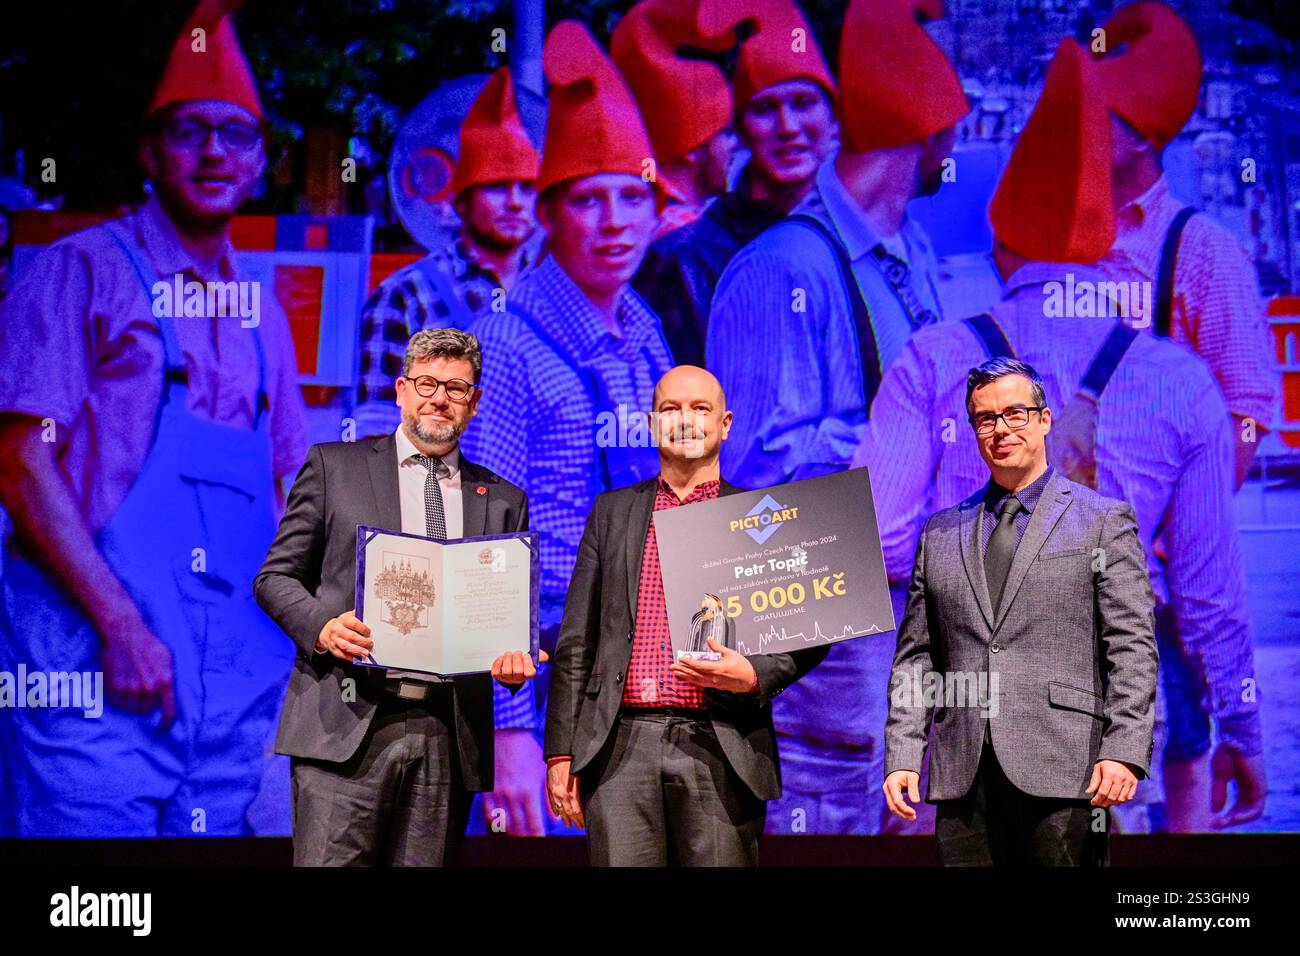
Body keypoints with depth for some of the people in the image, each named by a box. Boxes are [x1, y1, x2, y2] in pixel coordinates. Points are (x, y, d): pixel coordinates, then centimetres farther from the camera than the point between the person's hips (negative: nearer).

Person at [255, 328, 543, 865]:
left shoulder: (503, 502, 16)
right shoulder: (335, 466, 9)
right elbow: (276, 576, 8)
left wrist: (514, 658, -6)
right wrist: (322, 626, -12)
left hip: (448, 737, 3)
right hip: (347, 723, -2)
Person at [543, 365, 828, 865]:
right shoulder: (612, 512, 15)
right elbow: (576, 641, 13)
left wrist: (753, 674, -11)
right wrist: (561, 751, 6)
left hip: (722, 753, -1)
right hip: (622, 747, 1)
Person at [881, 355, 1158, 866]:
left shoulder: (1104, 521, 6)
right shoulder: (940, 533, 16)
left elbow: (1132, 648, -1)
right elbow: (916, 657, 14)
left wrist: (1125, 751, -12)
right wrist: (902, 756, 3)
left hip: (1061, 770, -3)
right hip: (963, 779, 3)